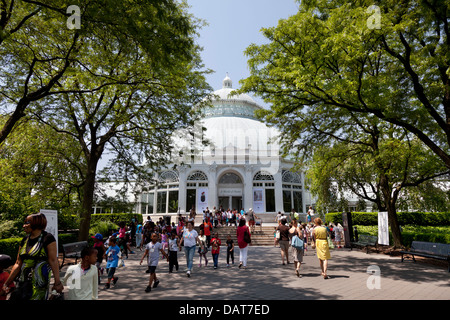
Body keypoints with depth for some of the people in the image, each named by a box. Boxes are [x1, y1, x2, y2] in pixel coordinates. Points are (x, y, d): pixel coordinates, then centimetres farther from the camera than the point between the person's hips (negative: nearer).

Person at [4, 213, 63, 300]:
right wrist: (6, 283, 11)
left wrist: (57, 282, -17)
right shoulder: (24, 240, 9)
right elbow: (18, 264, 12)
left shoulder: (48, 238, -11)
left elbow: (53, 261, -15)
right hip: (23, 282, 6)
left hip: (39, 283, -6)